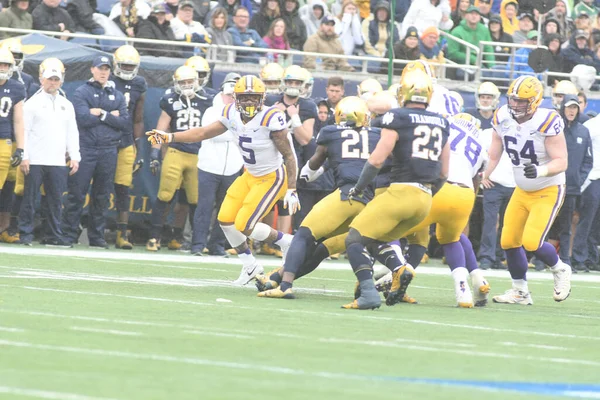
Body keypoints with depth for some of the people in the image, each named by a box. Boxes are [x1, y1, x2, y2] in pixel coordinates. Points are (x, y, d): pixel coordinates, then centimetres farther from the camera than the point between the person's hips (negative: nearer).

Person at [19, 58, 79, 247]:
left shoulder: (66, 105, 15)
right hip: (35, 160, -4)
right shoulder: (33, 103, 2)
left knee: (56, 200, 4)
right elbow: (24, 131, -2)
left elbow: (72, 133, 17)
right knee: (30, 198, -2)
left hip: (58, 161, 4)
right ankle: (25, 233, 2)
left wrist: (74, 157, 7)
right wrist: (24, 157, -9)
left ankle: (54, 236, 9)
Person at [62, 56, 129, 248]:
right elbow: (83, 119, -13)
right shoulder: (82, 92, 2)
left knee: (102, 196, 6)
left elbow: (125, 123, 3)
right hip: (85, 149, -4)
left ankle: (97, 236, 12)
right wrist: (111, 116, -5)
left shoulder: (117, 96, 14)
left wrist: (102, 114, -8)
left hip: (109, 151, 4)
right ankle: (69, 234, -1)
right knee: (77, 194, -5)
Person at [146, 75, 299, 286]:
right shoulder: (233, 115, -6)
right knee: (225, 219, 4)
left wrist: (292, 190, -20)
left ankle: (287, 243, 9)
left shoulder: (270, 120, -25)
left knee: (244, 226, -13)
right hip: (250, 176, 8)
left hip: (272, 178, -8)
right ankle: (250, 266, 20)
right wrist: (168, 137, -8)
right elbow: (203, 133, 2)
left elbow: (289, 156, -19)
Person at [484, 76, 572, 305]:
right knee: (509, 241, 4)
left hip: (548, 191, -6)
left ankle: (560, 270, 14)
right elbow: (494, 156, 2)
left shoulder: (547, 123, -27)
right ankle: (520, 292, 22)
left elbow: (561, 162, -27)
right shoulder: (503, 118, -9)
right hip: (522, 191, 6)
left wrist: (540, 171, -43)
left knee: (531, 242, -16)